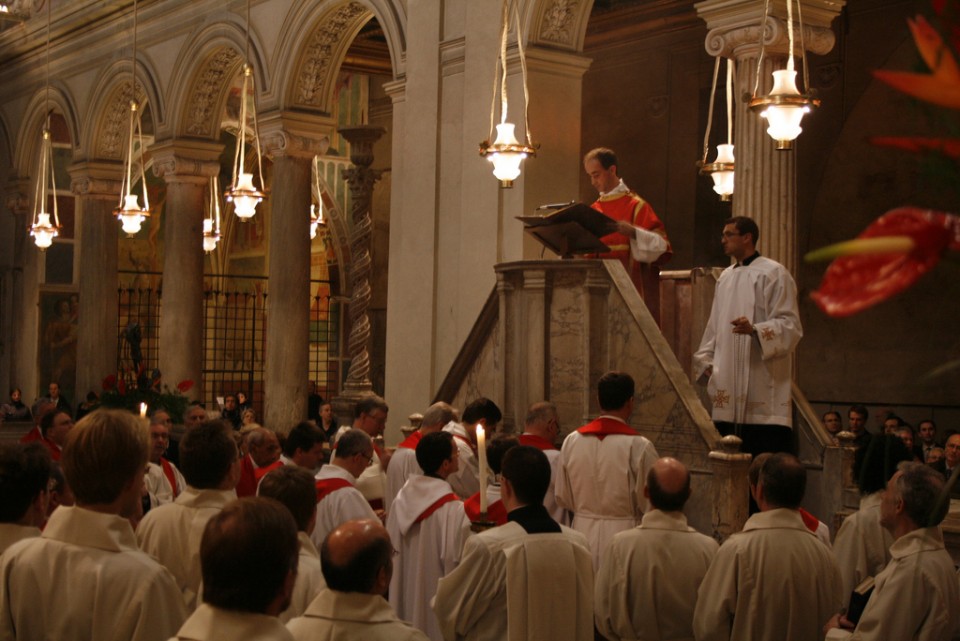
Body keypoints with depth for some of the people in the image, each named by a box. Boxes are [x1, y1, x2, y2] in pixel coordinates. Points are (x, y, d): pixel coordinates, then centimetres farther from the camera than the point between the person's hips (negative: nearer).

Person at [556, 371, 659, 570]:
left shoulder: (572, 440, -2)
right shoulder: (639, 446, -15)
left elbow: (562, 497, 6)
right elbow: (650, 502, -8)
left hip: (583, 532, 4)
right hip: (623, 536, -4)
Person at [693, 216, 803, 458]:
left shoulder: (773, 274, -4)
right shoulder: (726, 277, 18)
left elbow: (790, 325, -11)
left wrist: (755, 329, -27)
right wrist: (706, 361, 16)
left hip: (762, 383, -7)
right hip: (729, 385, 7)